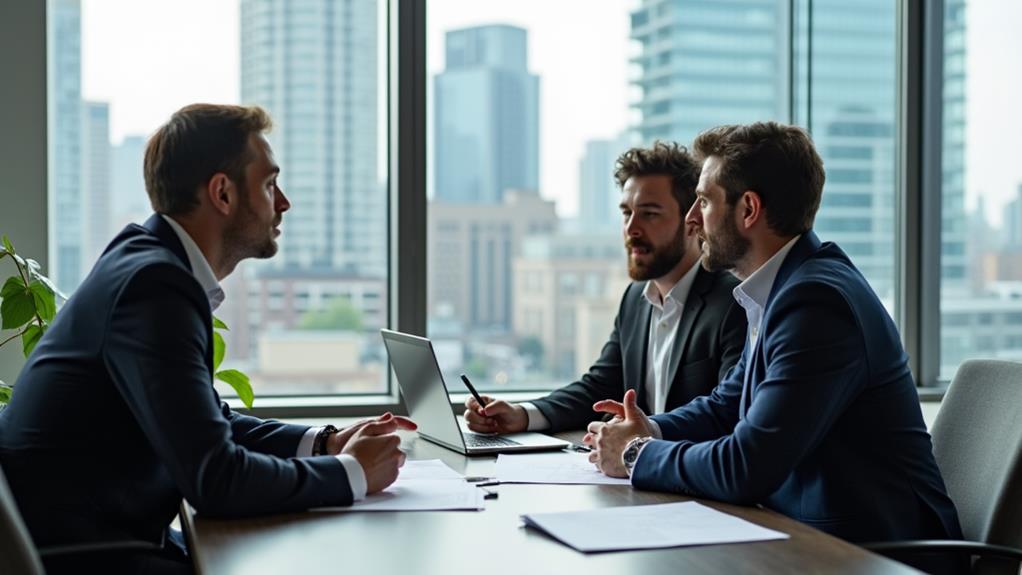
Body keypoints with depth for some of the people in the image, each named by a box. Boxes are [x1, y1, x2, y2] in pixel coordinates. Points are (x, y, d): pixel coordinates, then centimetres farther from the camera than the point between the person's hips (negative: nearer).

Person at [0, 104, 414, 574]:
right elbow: (214, 479, -24)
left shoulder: (152, 260, 8)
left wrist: (326, 443, 5)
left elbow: (213, 423, 17)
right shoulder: (155, 283, -21)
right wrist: (351, 474, -11)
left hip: (105, 536, 9)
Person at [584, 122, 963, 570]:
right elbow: (725, 407, 19)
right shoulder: (783, 288, 8)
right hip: (814, 530, 8)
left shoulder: (817, 301, -21)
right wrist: (652, 433, 0)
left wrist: (638, 456, -9)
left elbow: (745, 469, -25)